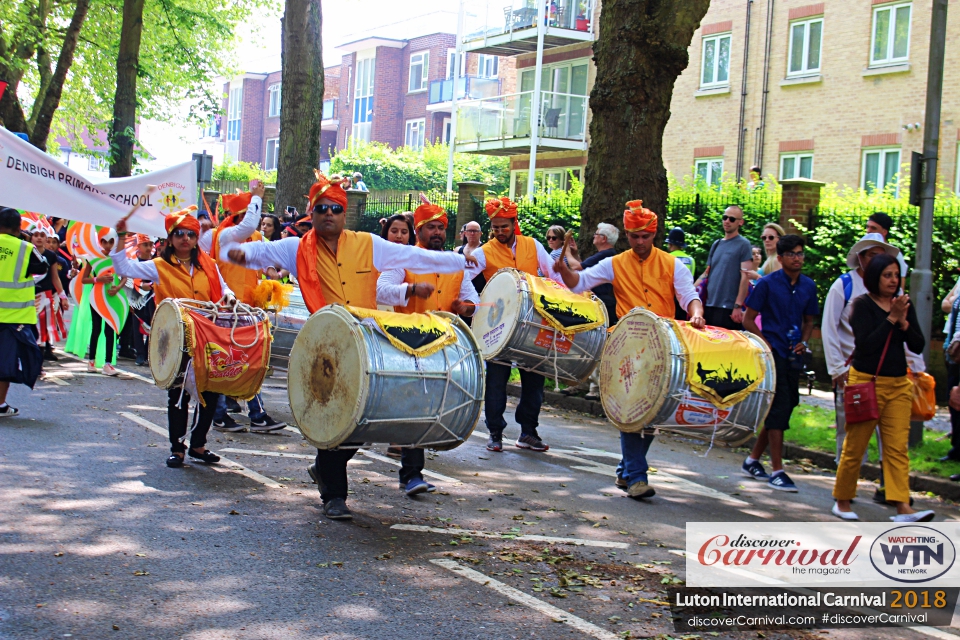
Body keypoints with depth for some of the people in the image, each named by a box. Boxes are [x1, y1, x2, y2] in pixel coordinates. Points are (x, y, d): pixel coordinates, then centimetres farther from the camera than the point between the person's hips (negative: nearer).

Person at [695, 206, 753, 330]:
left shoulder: (743, 244, -2)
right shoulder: (716, 244, 16)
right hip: (710, 305, 6)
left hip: (729, 309, -6)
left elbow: (745, 277, -9)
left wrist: (738, 306, -16)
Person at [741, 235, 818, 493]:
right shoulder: (767, 284, -5)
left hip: (794, 356, 6)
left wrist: (803, 342, 2)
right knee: (779, 409, -10)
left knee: (785, 407, 11)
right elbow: (748, 319, -3)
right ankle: (777, 471, -7)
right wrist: (767, 345, -12)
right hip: (773, 355, -6)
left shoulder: (808, 286, 10)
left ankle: (753, 460, 25)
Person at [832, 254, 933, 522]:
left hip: (899, 384, 5)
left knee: (897, 447, -3)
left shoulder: (904, 304, 10)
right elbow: (866, 344, -18)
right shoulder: (862, 304, -6)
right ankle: (842, 501, 17)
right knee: (854, 447, 2)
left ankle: (903, 508, -10)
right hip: (866, 381, -5)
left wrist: (903, 322, -11)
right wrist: (892, 318, -18)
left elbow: (918, 346, 4)